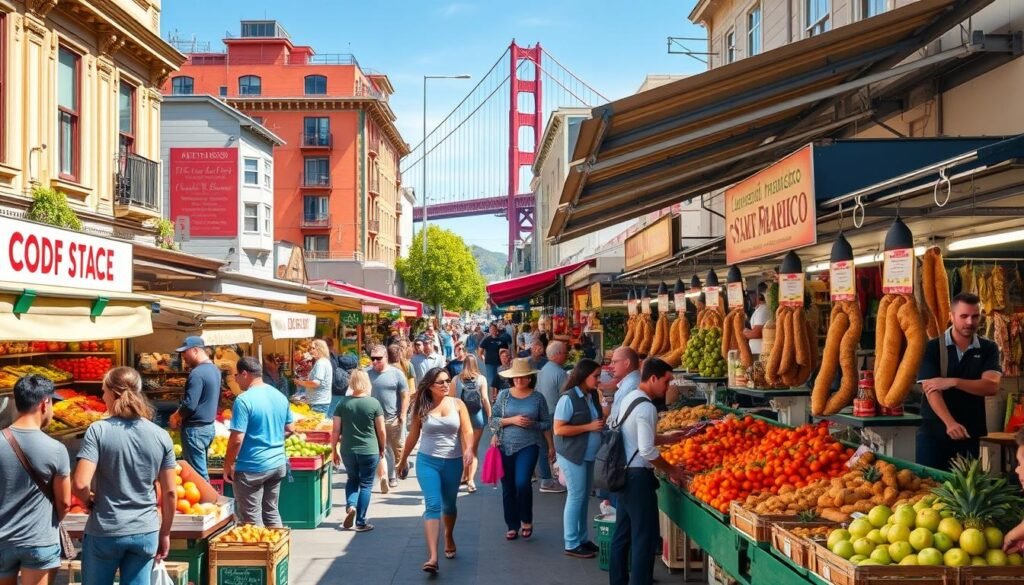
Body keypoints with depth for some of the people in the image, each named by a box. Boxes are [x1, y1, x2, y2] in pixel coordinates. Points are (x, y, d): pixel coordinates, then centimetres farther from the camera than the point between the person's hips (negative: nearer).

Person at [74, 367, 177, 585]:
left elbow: (80, 485, -19)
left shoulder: (98, 430, -11)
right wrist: (165, 534, 12)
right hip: (145, 533, 2)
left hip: (104, 532, -2)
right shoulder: (161, 436, -3)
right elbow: (170, 493, 0)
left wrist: (89, 503, 3)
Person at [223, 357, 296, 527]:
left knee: (251, 518, 4)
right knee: (272, 511, 17)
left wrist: (228, 466, -8)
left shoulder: (244, 400, -16)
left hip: (252, 468, -7)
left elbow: (237, 439, -18)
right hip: (278, 464, 7)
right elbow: (290, 429, 15)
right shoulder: (280, 396, 6)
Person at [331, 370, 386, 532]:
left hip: (347, 451, 2)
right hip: (369, 451, -2)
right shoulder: (374, 403, -7)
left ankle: (350, 506, 1)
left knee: (352, 479, 24)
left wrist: (334, 450, 10)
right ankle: (361, 522, 9)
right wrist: (382, 449, 11)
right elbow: (381, 431, -4)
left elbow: (335, 430, -1)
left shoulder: (343, 403, -2)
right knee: (366, 484, 9)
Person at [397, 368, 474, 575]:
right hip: (427, 461, -1)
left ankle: (449, 538, 47)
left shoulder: (457, 404, -1)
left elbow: (467, 431, -8)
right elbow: (413, 436, 9)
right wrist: (403, 460, 15)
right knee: (432, 505, -13)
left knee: (449, 505, 17)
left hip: (453, 462, 1)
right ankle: (432, 557, -20)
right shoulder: (421, 407, -1)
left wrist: (468, 449, -27)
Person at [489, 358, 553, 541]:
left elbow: (546, 424, 7)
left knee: (522, 483, -17)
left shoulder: (537, 398, 1)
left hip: (528, 446, -2)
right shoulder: (504, 395, 2)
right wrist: (512, 420, -14)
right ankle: (512, 526, 20)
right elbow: (493, 420, 0)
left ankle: (526, 520, 7)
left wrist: (551, 446, 8)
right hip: (506, 447, 2)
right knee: (508, 488, 7)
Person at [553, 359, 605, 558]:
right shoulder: (568, 399, -17)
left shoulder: (592, 396, 7)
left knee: (584, 497, 13)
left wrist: (602, 424, 1)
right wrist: (589, 427, -21)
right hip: (572, 455, -8)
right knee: (576, 497, -3)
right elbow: (558, 429, -19)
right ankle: (572, 545, 5)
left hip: (588, 455, 8)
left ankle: (582, 539, 23)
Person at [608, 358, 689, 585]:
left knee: (622, 532, 16)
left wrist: (672, 439, 17)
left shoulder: (629, 398, 10)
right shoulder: (646, 407, -19)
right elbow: (647, 451, -22)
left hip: (623, 473, 10)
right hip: (638, 476, -10)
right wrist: (671, 470, -9)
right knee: (644, 536, -2)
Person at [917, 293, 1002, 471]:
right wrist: (950, 423, -27)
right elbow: (930, 390, -13)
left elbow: (992, 386, -10)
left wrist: (953, 382, -20)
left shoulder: (989, 349, 5)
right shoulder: (932, 348, -3)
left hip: (970, 432, 2)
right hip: (933, 431, -2)